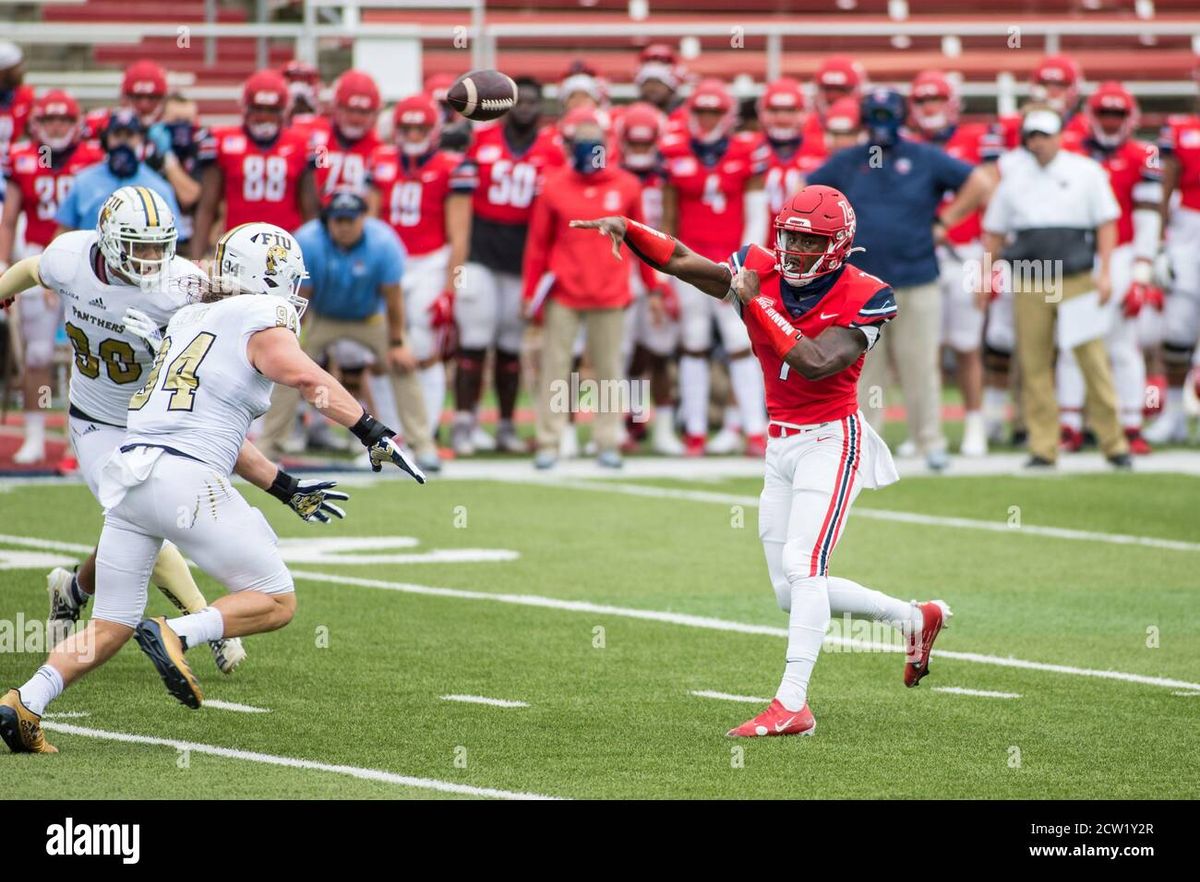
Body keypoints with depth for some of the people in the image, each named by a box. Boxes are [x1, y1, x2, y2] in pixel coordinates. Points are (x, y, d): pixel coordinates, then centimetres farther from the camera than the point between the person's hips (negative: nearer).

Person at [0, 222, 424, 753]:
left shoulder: (190, 321, 26)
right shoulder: (260, 323, 2)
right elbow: (306, 378, -18)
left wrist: (287, 490, 34)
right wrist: (374, 435, -14)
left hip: (126, 478, 8)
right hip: (185, 479, -8)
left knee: (109, 629, 13)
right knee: (276, 603, 6)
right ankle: (175, 635, -14)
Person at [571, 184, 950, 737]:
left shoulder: (862, 298, -14)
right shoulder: (761, 272, 0)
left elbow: (816, 364, -27)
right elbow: (682, 261, -3)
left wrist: (757, 304, -25)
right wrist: (626, 228, -19)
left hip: (831, 439, -7)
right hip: (782, 445, 7)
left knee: (802, 566, -19)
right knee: (794, 592, 9)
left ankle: (792, 706, -20)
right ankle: (916, 618, 29)